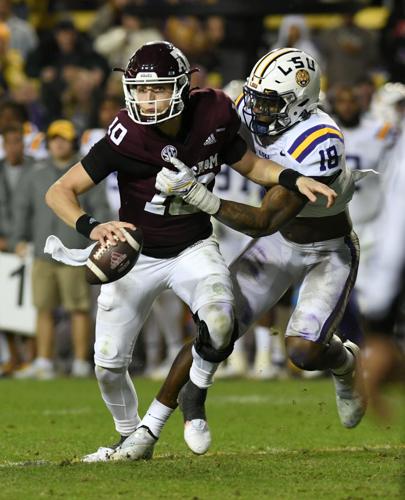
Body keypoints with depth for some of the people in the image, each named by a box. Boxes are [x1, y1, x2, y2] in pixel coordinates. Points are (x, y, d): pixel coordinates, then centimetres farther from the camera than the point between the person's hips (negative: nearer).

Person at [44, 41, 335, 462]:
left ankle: (195, 397, 6)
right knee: (109, 363, 2)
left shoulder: (212, 117, -17)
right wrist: (90, 228, -41)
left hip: (194, 249, 1)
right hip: (136, 254, -1)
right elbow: (59, 192, -22)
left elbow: (250, 165, 4)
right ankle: (131, 436, 33)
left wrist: (294, 179, -13)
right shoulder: (125, 137, -26)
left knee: (220, 327, -26)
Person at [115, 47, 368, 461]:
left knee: (303, 350, -23)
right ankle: (149, 431, -3)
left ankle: (344, 363, 16)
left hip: (329, 253, -5)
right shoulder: (251, 115, -14)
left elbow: (263, 222, -35)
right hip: (281, 241, 6)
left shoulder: (319, 143, -35)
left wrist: (194, 193, -42)